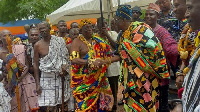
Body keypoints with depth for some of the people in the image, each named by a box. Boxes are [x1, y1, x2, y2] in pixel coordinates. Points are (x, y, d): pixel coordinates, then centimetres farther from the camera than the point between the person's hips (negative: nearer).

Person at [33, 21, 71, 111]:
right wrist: (37, 84, -2)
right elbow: (36, 65, 2)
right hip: (46, 79, -1)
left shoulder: (60, 41, 3)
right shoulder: (37, 45, 0)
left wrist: (64, 68, -11)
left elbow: (66, 56, 9)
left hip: (59, 77, 1)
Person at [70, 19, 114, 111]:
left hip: (98, 79, 5)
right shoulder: (77, 42, -4)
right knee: (85, 104, -5)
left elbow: (107, 54, 12)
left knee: (99, 103, 4)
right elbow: (74, 59, -16)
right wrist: (91, 62, -26)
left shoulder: (97, 41, 11)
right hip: (83, 80, -4)